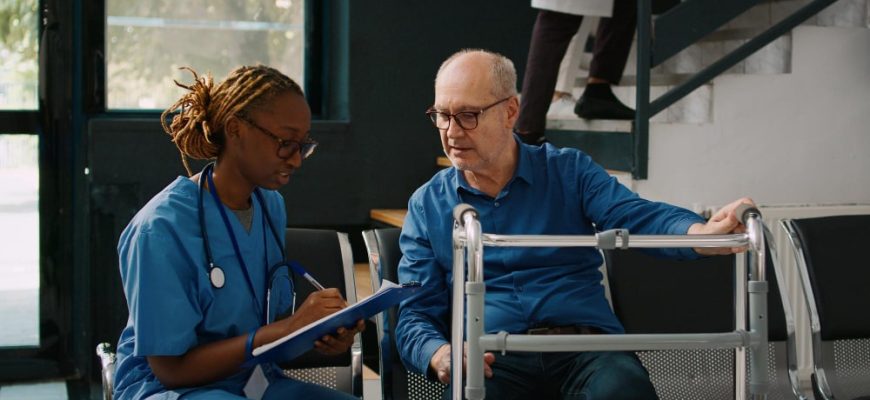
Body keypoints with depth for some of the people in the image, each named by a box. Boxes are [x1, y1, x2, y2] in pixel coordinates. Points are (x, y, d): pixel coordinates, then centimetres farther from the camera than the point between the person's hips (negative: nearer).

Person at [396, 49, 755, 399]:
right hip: (493, 360, 0)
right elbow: (415, 314, 11)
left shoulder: (569, 171, 13)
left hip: (585, 346, 0)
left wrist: (704, 233, -27)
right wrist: (440, 356, -14)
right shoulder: (426, 206, 14)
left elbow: (639, 217, -3)